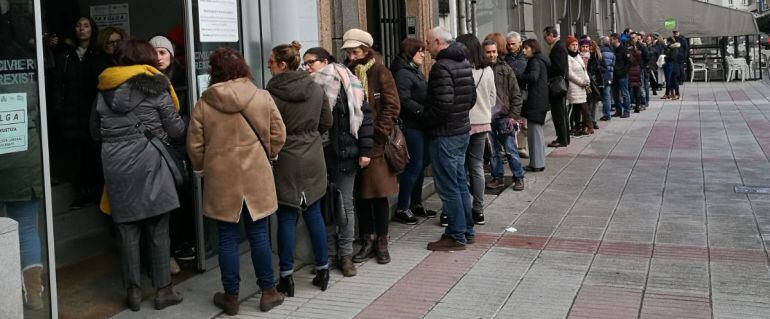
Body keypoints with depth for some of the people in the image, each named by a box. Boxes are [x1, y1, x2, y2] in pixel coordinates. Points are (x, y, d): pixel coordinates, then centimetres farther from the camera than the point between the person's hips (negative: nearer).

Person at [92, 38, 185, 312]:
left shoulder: (104, 91, 10)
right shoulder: (155, 87, -2)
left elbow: (96, 133, 14)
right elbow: (177, 130, -1)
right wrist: (158, 129, 20)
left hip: (116, 166, 3)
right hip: (149, 164, -3)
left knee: (127, 229, 8)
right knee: (158, 230, 4)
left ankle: (133, 290, 13)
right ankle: (163, 289, 9)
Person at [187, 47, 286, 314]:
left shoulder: (203, 103, -6)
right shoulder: (262, 97, -5)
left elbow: (195, 145, -1)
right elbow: (278, 135, 0)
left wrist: (201, 169, 18)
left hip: (221, 179, 0)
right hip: (256, 177, 0)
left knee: (227, 238, 8)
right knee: (258, 236, 10)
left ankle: (231, 297, 17)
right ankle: (268, 292, 18)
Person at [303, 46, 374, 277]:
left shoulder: (346, 85, -4)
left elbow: (364, 117, -4)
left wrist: (364, 150, -8)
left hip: (344, 154, -3)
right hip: (318, 155, 3)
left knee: (345, 205, 4)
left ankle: (346, 254, 14)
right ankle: (329, 252, 19)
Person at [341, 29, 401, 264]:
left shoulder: (380, 73, -3)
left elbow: (391, 108, -7)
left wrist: (376, 138, -12)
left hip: (376, 146, -3)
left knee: (379, 193, 3)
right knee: (359, 194, 8)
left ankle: (382, 243, 15)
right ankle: (366, 242, 18)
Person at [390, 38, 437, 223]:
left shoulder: (415, 71, 19)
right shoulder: (402, 73, -13)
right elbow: (404, 100, -22)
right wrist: (424, 111, -21)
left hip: (420, 126, 10)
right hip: (411, 126, -10)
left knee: (421, 165, 14)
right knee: (414, 166, -5)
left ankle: (416, 204, 25)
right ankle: (401, 208, 4)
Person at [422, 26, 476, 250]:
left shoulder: (442, 67, -19)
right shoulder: (464, 63, 10)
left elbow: (443, 105, -24)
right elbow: (472, 97, 16)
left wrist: (425, 119, -10)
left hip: (445, 135, -9)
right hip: (463, 130, 9)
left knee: (448, 187, -1)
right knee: (460, 182, 17)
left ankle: (456, 236, 5)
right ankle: (467, 230, 25)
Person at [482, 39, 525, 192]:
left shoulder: (506, 69, 1)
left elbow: (516, 95, 2)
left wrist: (514, 115, -5)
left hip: (504, 116, -1)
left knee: (511, 150, 2)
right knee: (493, 151, 10)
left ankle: (519, 178, 13)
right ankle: (497, 178, 22)